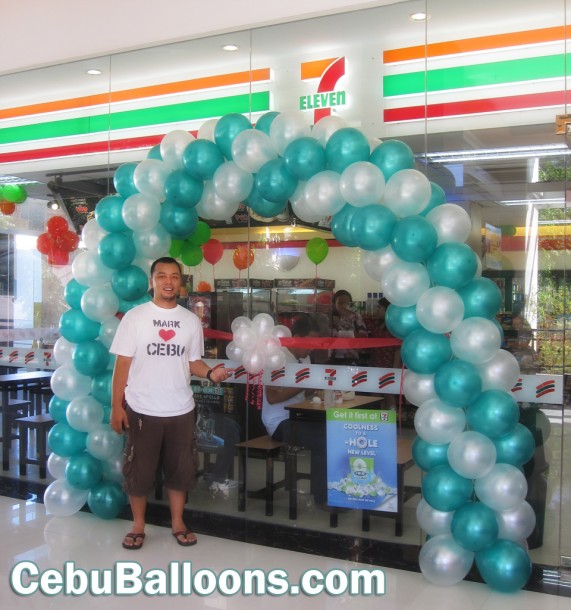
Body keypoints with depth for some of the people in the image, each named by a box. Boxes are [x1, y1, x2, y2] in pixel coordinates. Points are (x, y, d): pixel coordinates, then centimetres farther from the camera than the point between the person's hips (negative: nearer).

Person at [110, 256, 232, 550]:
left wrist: (210, 372, -13)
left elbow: (192, 361, 9)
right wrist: (116, 406, -8)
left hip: (181, 410, 3)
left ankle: (178, 523, 29)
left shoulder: (191, 320, 4)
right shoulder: (134, 317, -5)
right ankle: (138, 525, 27)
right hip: (142, 409, -2)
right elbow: (123, 364, -5)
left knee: (180, 469, 13)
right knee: (138, 470, 9)